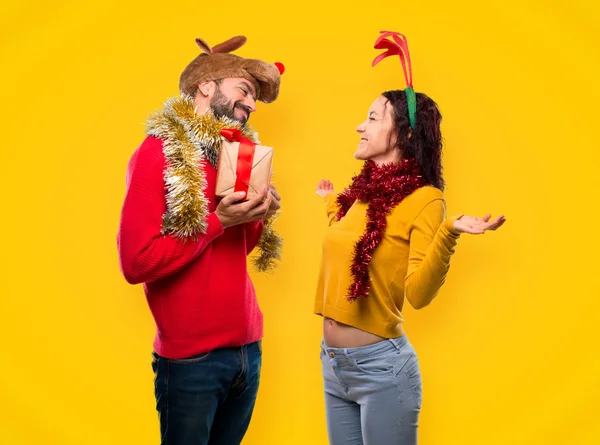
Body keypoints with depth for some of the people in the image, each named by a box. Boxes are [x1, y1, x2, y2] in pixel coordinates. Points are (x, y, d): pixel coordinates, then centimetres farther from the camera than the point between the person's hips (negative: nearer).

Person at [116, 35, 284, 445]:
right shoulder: (162, 152, -11)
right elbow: (136, 262, -18)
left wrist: (258, 216, -4)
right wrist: (218, 221, -19)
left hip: (248, 347, 7)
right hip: (191, 357, -6)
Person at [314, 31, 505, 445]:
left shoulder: (424, 199, -13)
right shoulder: (361, 193, 6)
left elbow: (417, 293, -21)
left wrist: (449, 234, -35)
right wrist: (332, 206, 28)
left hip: (380, 365, -7)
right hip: (333, 362, 7)